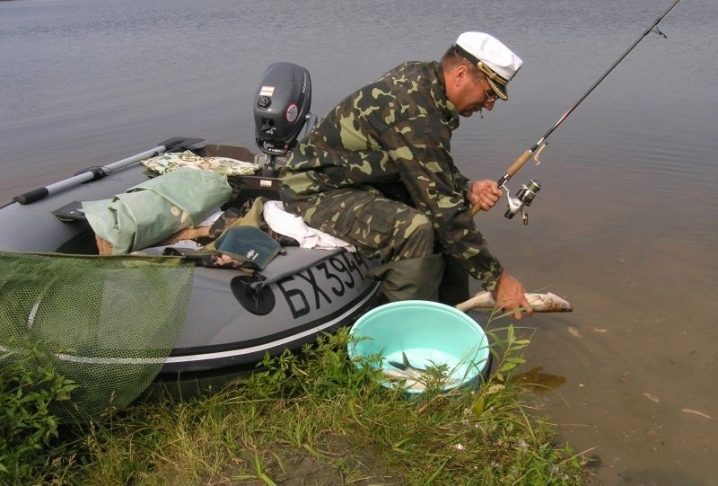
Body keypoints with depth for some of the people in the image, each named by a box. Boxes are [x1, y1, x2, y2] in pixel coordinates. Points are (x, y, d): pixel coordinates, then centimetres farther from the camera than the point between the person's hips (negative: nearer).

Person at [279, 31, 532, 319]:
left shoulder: (421, 79, 0)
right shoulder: (415, 112, -28)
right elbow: (443, 208, -27)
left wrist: (467, 190, -7)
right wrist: (496, 278, -19)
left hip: (360, 181, 10)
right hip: (316, 191, -10)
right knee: (416, 228, -32)